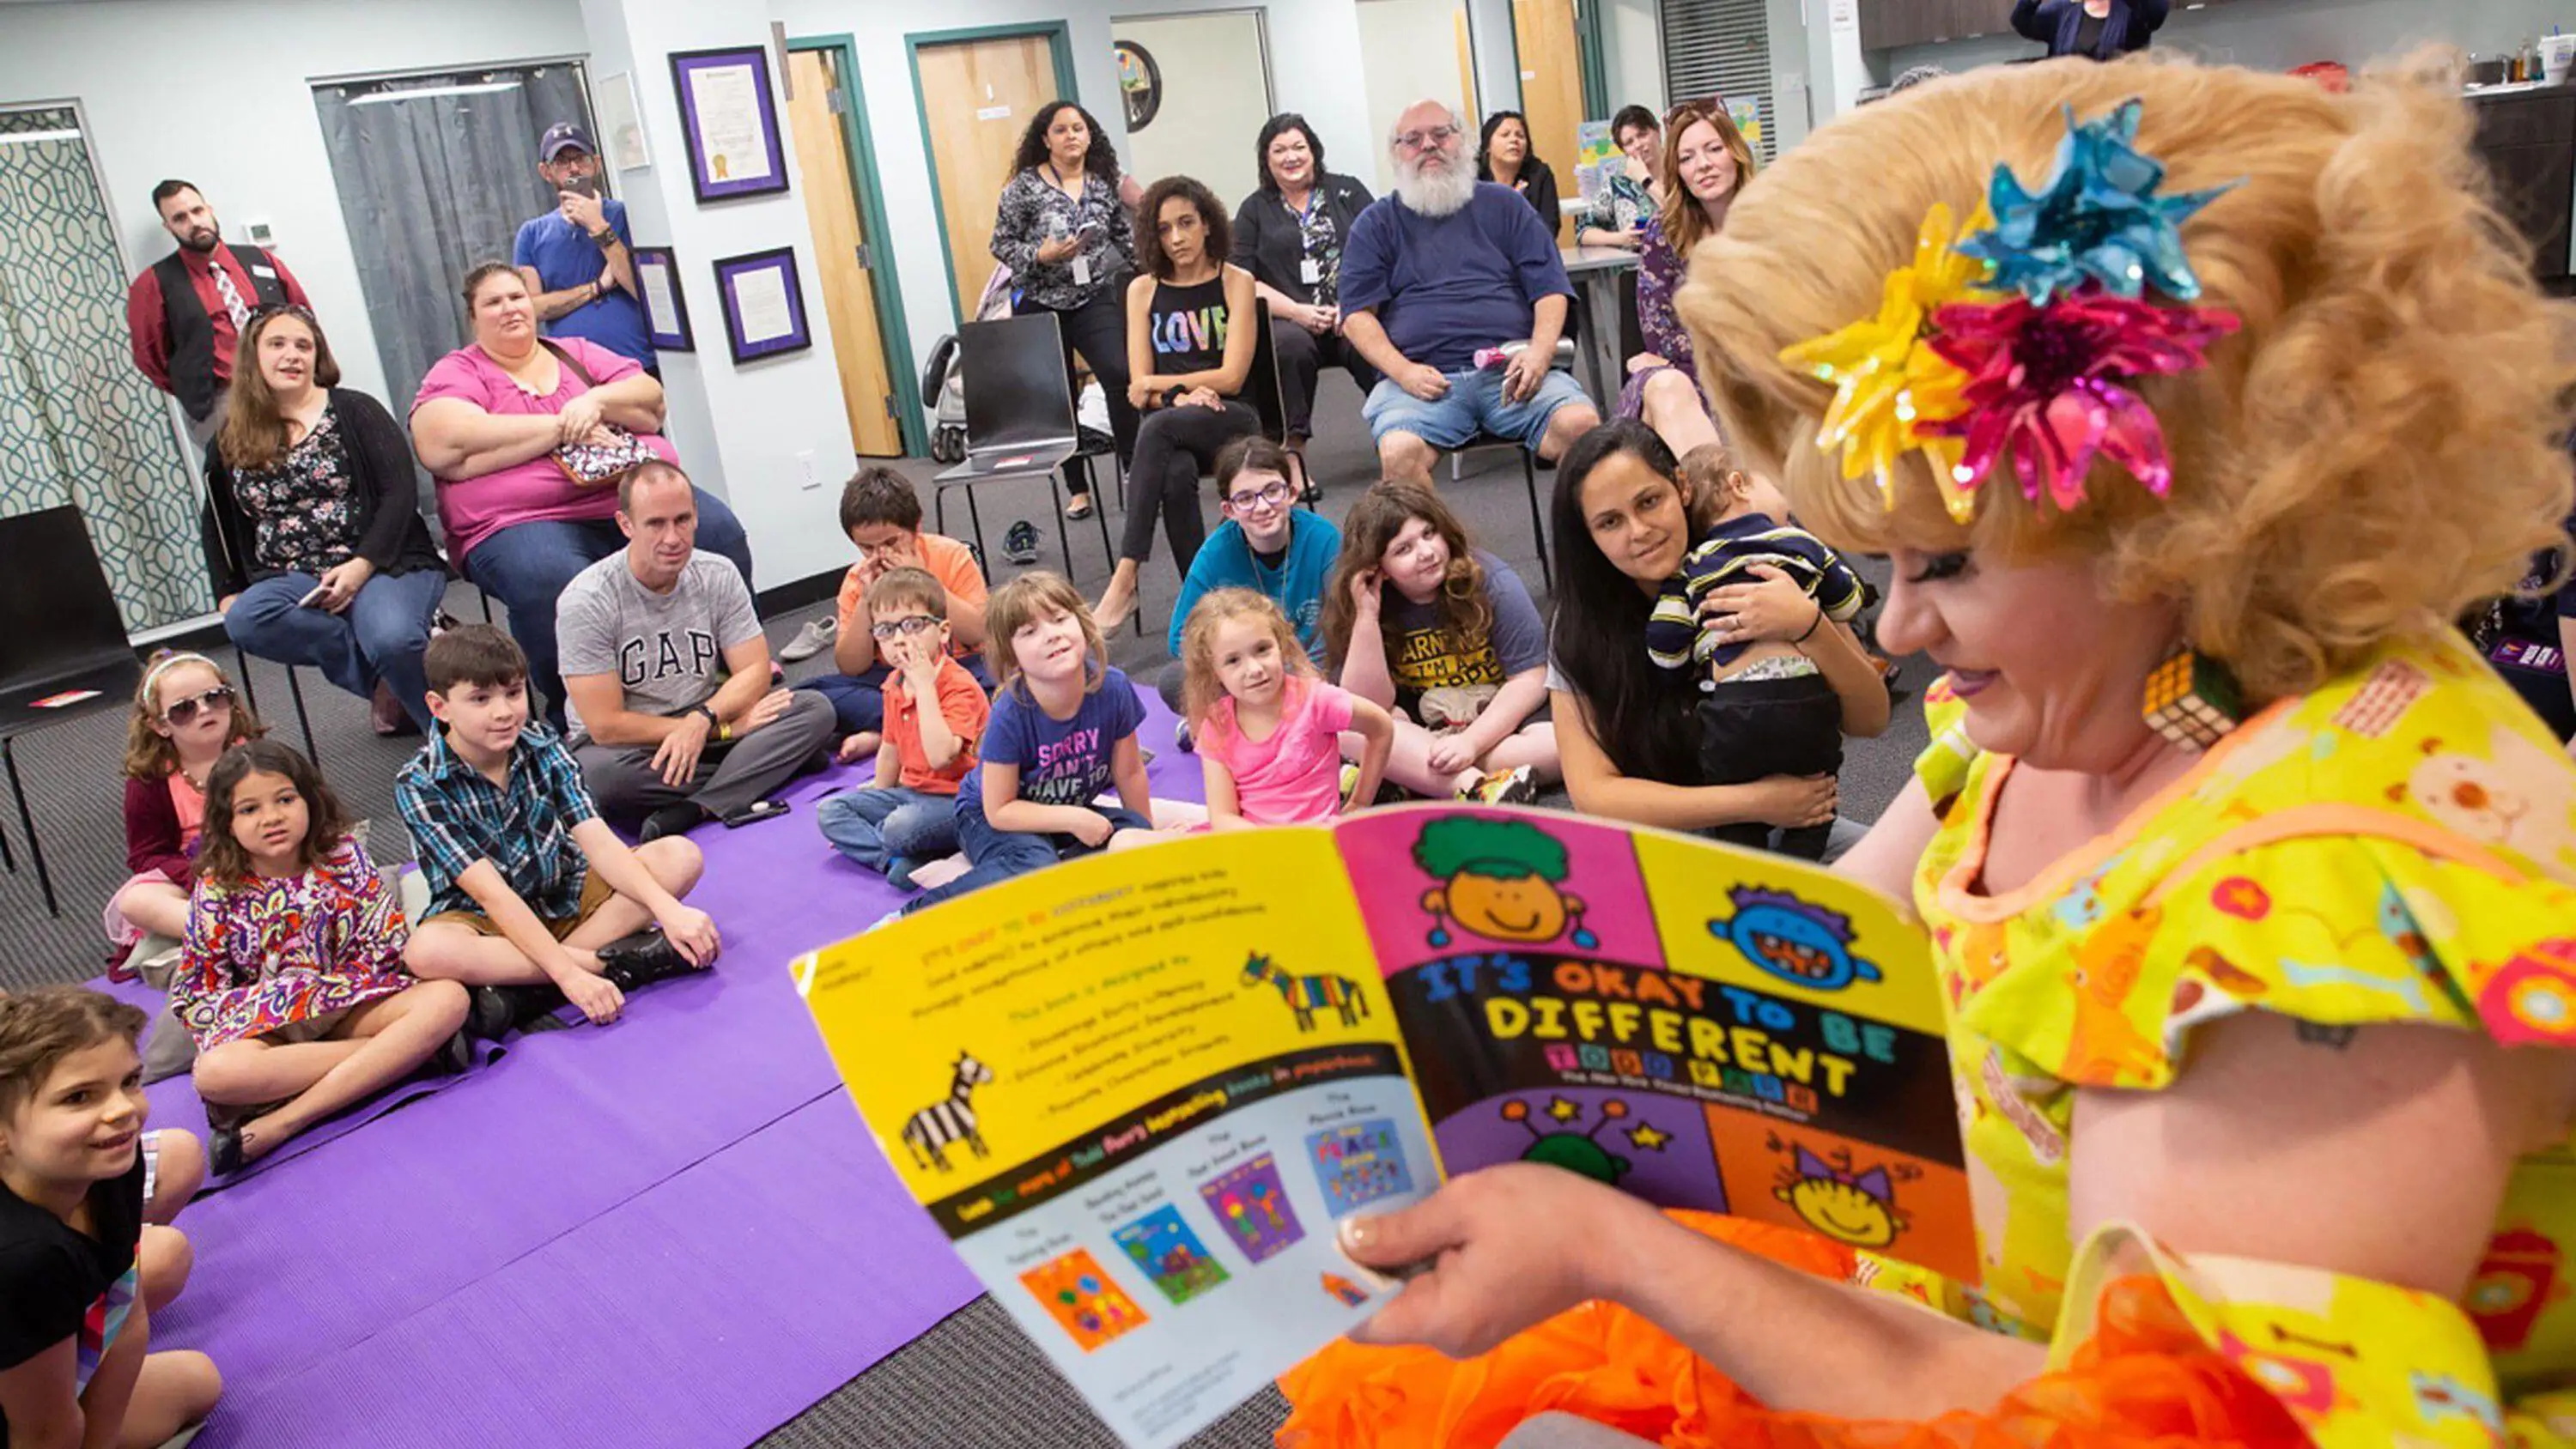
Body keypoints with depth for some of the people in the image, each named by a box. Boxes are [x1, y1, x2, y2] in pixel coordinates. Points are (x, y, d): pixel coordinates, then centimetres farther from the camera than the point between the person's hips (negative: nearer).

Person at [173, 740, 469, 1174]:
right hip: (266, 1027, -1)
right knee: (214, 1074, -36)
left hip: (349, 1002, 2)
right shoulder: (217, 890, 2)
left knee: (449, 999, -28)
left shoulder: (343, 856, 1)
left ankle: (279, 1124, -31)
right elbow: (197, 992, 4)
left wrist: (325, 993, -15)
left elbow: (386, 947, -2)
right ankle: (401, 1053, -26)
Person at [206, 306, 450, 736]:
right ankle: (385, 678, -21)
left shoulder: (354, 411, 5)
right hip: (292, 581, 3)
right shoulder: (230, 443, 15)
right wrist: (229, 593, 13)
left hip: (379, 565, -3)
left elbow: (400, 491, -4)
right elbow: (218, 526, 25)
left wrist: (362, 565, -15)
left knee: (393, 639, -35)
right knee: (243, 620, -31)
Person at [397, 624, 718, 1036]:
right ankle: (615, 960, -26)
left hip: (566, 894, 4)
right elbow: (491, 892, -25)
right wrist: (570, 974, -34)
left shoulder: (541, 743, -7)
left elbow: (597, 840, -14)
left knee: (681, 856, -16)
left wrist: (668, 909, -30)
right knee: (426, 953, -38)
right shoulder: (419, 785, -18)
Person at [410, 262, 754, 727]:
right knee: (553, 581, -38)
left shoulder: (580, 353, 25)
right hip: (524, 520, -4)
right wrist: (562, 428, -6)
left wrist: (596, 401, -7)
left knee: (718, 530, -23)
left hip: (641, 492, 4)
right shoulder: (456, 374, 12)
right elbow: (446, 447, -9)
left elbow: (652, 404, 14)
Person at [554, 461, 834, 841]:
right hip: (626, 745, -4)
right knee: (595, 774, -39)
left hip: (704, 727, 4)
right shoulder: (585, 602, -16)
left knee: (815, 709, -19)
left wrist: (702, 720, -26)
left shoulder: (718, 575, -2)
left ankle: (687, 812, -31)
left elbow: (754, 670, -4)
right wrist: (725, 726, -17)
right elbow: (606, 726, -19)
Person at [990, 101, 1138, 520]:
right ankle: (1077, 489, 18)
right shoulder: (1025, 186, -5)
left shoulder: (1104, 185, 4)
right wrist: (1041, 256, -18)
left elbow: (1126, 239, 16)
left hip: (1095, 300, 1)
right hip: (1041, 306, -1)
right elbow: (1001, 245, -3)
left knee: (1120, 375, -20)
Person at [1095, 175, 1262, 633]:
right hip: (1168, 424, 2)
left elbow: (1232, 377, -4)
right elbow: (1139, 390, 6)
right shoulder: (1143, 290, 12)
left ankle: (1125, 578, -39)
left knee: (1158, 428, -35)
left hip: (1229, 421, -2)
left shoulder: (1236, 283, 4)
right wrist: (1182, 395, -14)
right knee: (1176, 474, -36)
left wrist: (1161, 383, -1)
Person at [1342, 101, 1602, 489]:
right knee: (1399, 452, -35)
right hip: (1423, 379, -1)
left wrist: (1540, 351, -7)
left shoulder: (1501, 204, 22)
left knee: (1580, 424, -29)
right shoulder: (1376, 223, 19)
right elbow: (1357, 316, 8)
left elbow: (1550, 290, 14)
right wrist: (1402, 371, -10)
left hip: (1511, 371, 1)